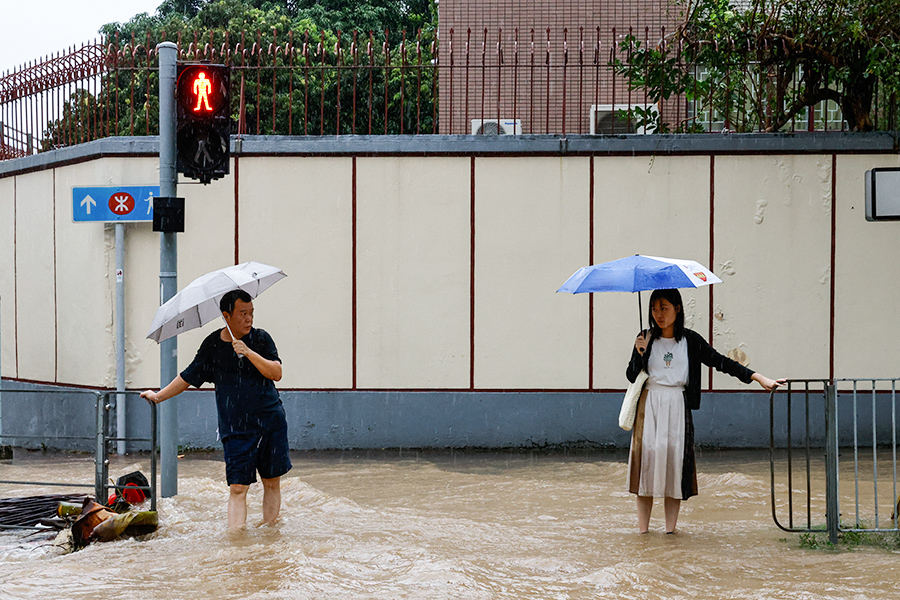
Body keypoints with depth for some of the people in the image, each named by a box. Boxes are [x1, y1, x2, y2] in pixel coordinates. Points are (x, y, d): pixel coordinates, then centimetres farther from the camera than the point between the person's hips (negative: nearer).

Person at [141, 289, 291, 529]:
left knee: (272, 483, 6)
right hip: (237, 428, -1)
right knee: (238, 487, -9)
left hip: (272, 422, 2)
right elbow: (189, 376, 12)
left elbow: (277, 374, -9)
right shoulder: (213, 345, 1)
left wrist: (249, 353, -19)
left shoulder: (261, 339, 2)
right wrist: (159, 396, 12)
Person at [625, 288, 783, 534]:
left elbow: (721, 362, 3)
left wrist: (759, 378, -4)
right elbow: (631, 376, 4)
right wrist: (639, 353, -14)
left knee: (675, 460, -3)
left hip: (678, 407, 0)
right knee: (648, 458, -4)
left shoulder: (690, 340, 5)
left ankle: (670, 529, 4)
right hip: (649, 406, 0)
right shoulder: (646, 339, 6)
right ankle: (643, 530, 2)